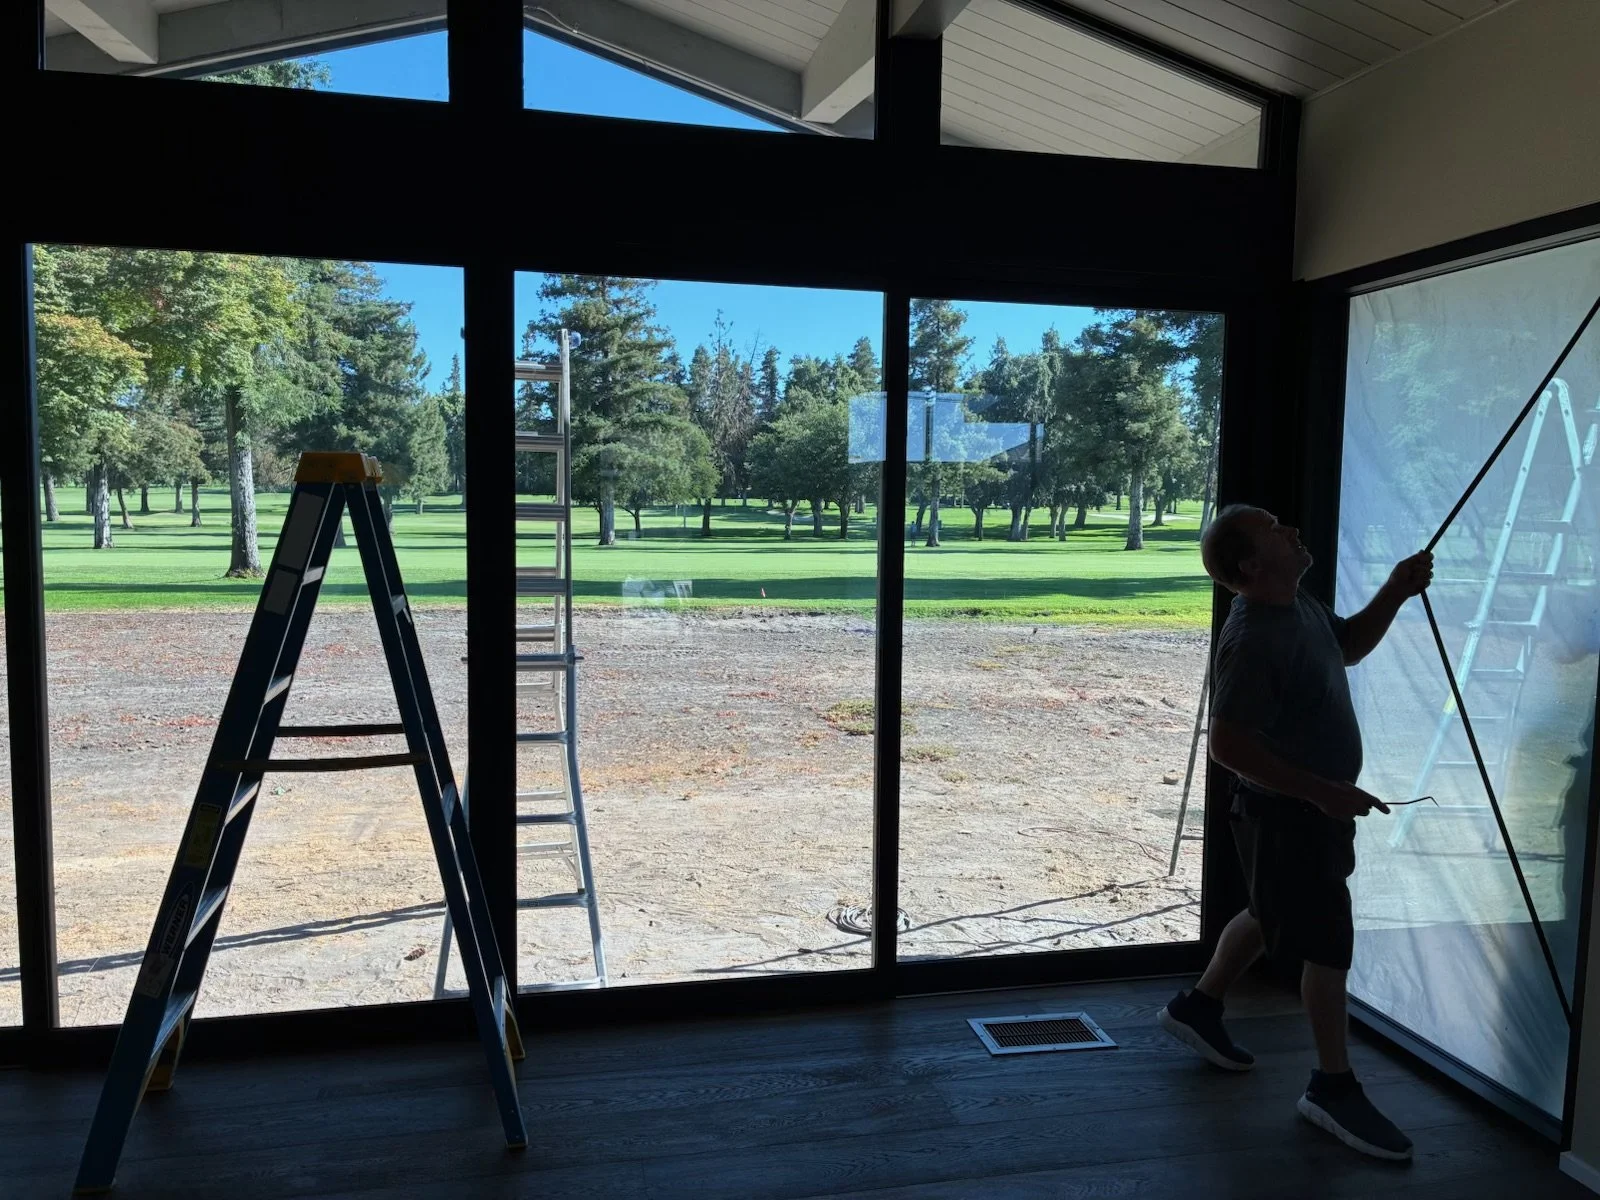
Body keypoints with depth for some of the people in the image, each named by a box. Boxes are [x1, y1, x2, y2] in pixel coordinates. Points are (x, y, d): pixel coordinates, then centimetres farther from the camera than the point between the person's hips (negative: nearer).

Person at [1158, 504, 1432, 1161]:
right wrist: (1323, 792, -27)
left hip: (1315, 806, 10)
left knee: (1273, 913, 24)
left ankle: (1198, 1007, 43)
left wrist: (1394, 593, 3)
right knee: (1328, 942, 2)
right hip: (1287, 813, -10)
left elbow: (1348, 644, 19)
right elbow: (1228, 745, -30)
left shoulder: (1298, 604, 0)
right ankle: (1333, 1088, 19)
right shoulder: (1253, 640, -29)